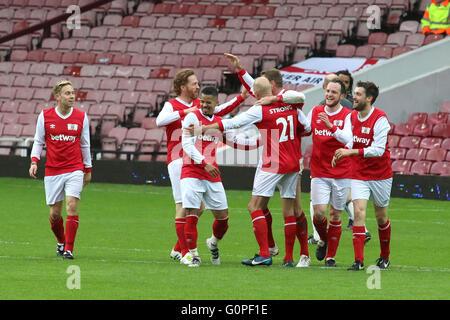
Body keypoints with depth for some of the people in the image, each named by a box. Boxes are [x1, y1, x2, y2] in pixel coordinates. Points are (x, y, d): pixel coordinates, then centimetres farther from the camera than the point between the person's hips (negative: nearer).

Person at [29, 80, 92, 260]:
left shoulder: (81, 117, 1)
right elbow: (38, 141, 8)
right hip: (52, 171, 1)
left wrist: (88, 169, 13)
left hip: (75, 169, -1)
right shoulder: (45, 116, -1)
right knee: (55, 213, 3)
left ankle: (68, 249, -11)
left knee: (72, 206, -16)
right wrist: (34, 161, -6)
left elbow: (85, 145, 10)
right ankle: (61, 241, 31)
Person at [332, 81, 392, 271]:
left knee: (381, 217, 9)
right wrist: (341, 152, -3)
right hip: (358, 175, 4)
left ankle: (385, 257, 30)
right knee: (359, 213, -13)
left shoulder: (380, 119, -18)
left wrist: (351, 152, -31)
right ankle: (358, 261, -17)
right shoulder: (352, 116, 2)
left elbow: (378, 149, -26)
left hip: (380, 175, -4)